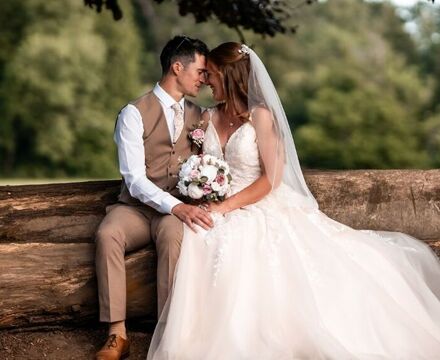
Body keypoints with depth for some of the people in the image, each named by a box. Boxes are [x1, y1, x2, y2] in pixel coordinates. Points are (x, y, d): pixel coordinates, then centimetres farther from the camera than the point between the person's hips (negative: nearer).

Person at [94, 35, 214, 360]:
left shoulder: (198, 116, 13)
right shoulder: (134, 114, -4)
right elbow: (135, 179, -13)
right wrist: (176, 206, -29)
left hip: (180, 208, 2)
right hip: (137, 206, -2)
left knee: (174, 238, -35)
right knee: (107, 235, -34)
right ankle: (117, 334, -29)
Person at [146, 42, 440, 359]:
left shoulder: (260, 116, -5)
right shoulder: (209, 118, 12)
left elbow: (272, 179, -9)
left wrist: (227, 206, -17)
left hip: (262, 209, -5)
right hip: (220, 212, 5)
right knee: (200, 243, -28)